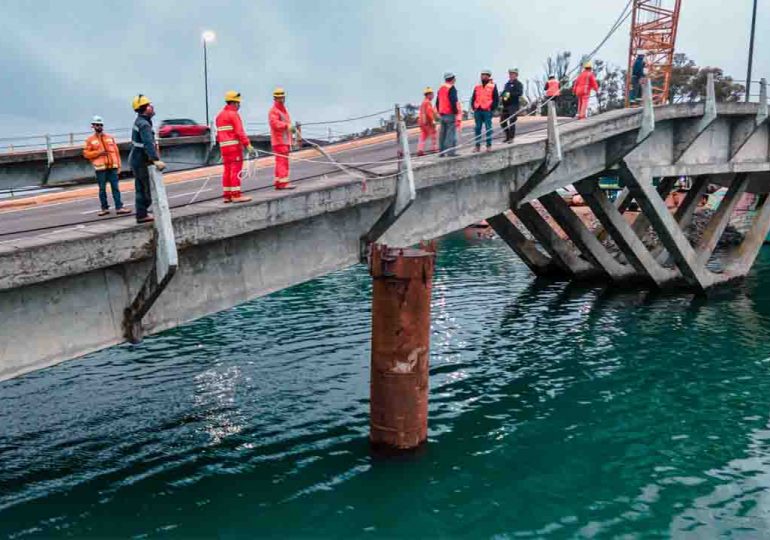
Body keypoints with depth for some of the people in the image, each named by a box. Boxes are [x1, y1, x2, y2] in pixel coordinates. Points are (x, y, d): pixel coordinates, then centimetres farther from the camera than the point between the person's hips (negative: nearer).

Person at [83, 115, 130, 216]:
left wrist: (118, 165, 4)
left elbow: (116, 151, 10)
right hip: (100, 168, -1)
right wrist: (98, 152, -10)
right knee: (102, 189, 3)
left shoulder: (110, 137, 12)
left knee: (115, 187, -1)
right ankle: (105, 208, 11)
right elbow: (86, 153, 4)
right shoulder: (90, 140, 7)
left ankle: (119, 207, -2)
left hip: (112, 167, 1)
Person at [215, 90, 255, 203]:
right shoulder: (233, 114, -10)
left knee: (227, 170, 10)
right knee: (236, 170, -8)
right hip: (235, 147, -8)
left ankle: (227, 195, 12)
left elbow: (218, 134, 20)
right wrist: (248, 145, -20)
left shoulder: (219, 115, 17)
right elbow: (240, 132, -17)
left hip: (224, 147, 8)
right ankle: (236, 195, -10)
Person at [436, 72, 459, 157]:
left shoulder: (441, 89, 15)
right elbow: (453, 102, -18)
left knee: (442, 133, 11)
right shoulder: (452, 89, -10)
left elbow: (437, 102, 19)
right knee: (451, 133, -7)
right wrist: (456, 113, -15)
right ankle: (450, 151, -10)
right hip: (450, 114, -8)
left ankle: (441, 151, 14)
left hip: (442, 114, 8)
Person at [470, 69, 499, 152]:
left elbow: (496, 99, -1)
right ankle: (477, 146, 10)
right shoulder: (477, 86, 13)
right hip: (478, 111, 4)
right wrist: (473, 107, 5)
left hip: (487, 111, -4)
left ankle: (489, 145, 6)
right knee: (478, 128, 5)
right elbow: (473, 98, 17)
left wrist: (492, 108, -7)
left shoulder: (493, 86, 1)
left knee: (488, 128, -1)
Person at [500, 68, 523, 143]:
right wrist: (502, 97, 7)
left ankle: (511, 138, -4)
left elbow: (520, 93, -16)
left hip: (514, 105, -8)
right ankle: (508, 136, 20)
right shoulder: (507, 83, 21)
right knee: (502, 122, 7)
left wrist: (510, 94, -26)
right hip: (505, 106, 8)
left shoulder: (518, 84, -2)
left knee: (512, 122, -10)